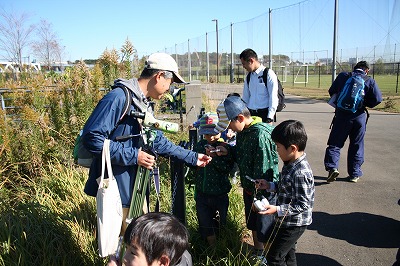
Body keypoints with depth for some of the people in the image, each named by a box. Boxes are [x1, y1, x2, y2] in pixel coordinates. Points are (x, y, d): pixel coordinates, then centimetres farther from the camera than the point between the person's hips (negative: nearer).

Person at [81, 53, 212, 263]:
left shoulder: (145, 104, 9)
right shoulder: (119, 97, -21)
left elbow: (158, 141, 16)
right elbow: (92, 137, -26)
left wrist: (192, 157, 16)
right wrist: (133, 156, -24)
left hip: (136, 184, 9)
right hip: (116, 185, -9)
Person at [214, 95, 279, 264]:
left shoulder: (260, 135, -28)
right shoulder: (242, 131, -1)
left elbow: (262, 171, -25)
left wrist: (258, 197, -19)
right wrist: (227, 151, -8)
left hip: (263, 192, -9)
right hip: (249, 189, 9)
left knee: (265, 232, 9)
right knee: (253, 225, 26)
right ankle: (258, 254, 47)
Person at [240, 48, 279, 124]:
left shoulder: (268, 74, -6)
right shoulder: (249, 76, 12)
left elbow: (273, 98, -10)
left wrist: (270, 118, -14)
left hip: (264, 113, -5)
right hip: (250, 113, 6)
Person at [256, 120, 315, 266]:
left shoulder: (300, 173, -32)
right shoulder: (292, 163, -3)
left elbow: (303, 204, -27)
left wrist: (277, 210, -28)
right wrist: (270, 185, -1)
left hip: (293, 224, -9)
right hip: (288, 221, 9)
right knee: (288, 254, 26)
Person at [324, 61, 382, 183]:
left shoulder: (343, 76, 4)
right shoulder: (370, 81, 2)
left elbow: (332, 91, 8)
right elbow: (377, 98, -6)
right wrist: (365, 104, 11)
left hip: (342, 114, -1)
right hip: (360, 116, 1)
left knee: (335, 143, 6)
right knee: (356, 146, 11)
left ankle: (332, 167, -12)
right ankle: (354, 174, 18)